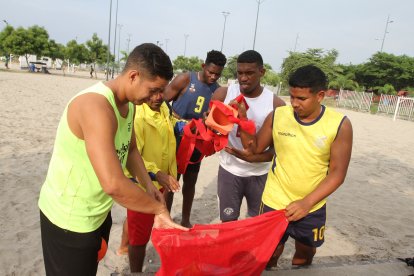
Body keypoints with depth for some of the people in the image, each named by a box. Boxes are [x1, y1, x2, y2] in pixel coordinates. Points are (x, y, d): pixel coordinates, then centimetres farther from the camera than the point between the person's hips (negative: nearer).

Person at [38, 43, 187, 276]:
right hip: (69, 218, -8)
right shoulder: (96, 106, -32)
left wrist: (148, 185, -4)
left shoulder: (129, 104, -1)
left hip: (98, 210, 8)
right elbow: (114, 185, -40)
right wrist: (159, 208, -25)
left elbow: (130, 149, 11)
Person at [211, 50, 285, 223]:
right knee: (228, 222, 12)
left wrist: (254, 157, -25)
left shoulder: (276, 104, -10)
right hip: (229, 170, 0)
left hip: (260, 173, 0)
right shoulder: (223, 94, -7)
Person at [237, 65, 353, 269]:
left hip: (312, 209, 1)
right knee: (269, 256, 14)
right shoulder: (277, 116, -10)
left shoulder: (339, 125, -14)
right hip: (274, 205, 0)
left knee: (305, 256, 25)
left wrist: (307, 202, -22)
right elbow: (255, 148, 0)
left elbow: (337, 173, -12)